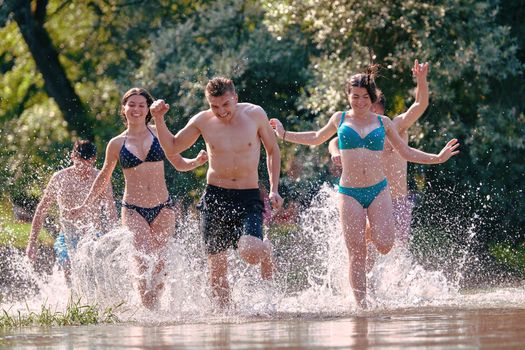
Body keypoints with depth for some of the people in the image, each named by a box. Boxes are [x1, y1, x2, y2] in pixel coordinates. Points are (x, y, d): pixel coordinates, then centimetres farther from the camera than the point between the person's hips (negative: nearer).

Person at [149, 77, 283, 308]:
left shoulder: (255, 115, -4)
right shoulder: (203, 121, 0)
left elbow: (273, 151, 9)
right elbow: (172, 148, 12)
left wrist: (274, 190, 3)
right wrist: (158, 119, -3)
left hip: (248, 197, -2)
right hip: (215, 197, 2)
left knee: (250, 253, -24)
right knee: (217, 268, 1)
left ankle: (266, 250, 11)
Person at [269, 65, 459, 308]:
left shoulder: (383, 122, 7)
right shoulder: (340, 119, 8)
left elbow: (405, 151, 17)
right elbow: (317, 138, 26)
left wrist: (437, 158, 8)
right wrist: (284, 135, 26)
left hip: (378, 190, 0)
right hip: (349, 193, 0)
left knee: (384, 245, -16)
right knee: (356, 254, -8)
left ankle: (373, 230, 20)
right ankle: (362, 304, -1)